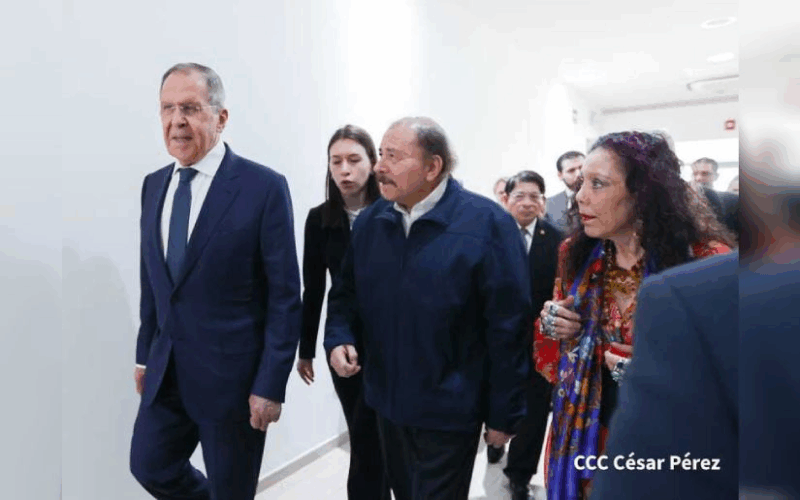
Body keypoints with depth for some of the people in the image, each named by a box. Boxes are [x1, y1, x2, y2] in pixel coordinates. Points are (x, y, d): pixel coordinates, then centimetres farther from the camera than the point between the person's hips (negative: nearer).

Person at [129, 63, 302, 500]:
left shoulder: (264, 187, -16)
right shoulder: (154, 185, 5)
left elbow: (284, 296, -15)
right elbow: (152, 281, 13)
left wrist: (270, 386, -15)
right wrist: (145, 355, 15)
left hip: (231, 375, -5)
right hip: (167, 370, 6)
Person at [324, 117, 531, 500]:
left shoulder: (486, 223, -17)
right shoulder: (369, 221, 0)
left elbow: (508, 327, -15)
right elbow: (345, 294, 11)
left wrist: (504, 414, -11)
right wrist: (338, 338, -9)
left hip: (449, 409, -5)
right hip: (387, 401, 6)